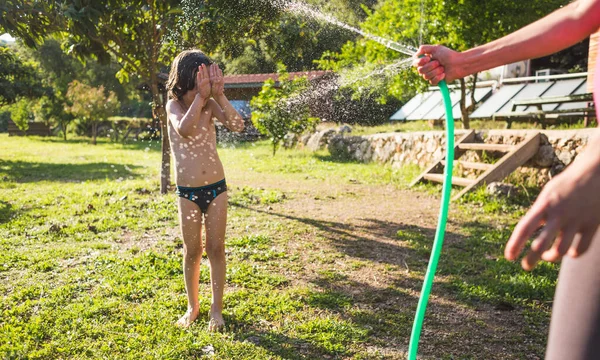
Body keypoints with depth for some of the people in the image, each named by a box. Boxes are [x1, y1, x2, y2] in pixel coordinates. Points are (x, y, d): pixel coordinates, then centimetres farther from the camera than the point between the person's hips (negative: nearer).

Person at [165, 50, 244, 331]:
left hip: (216, 189, 1)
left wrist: (218, 95, -23)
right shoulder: (174, 105, -5)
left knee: (216, 249, 6)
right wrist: (201, 96, -26)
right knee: (192, 251, 10)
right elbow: (183, 129, -26)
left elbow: (237, 126, -17)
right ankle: (192, 307, 28)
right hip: (187, 192, -1)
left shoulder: (211, 105, -1)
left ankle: (216, 309, 19)